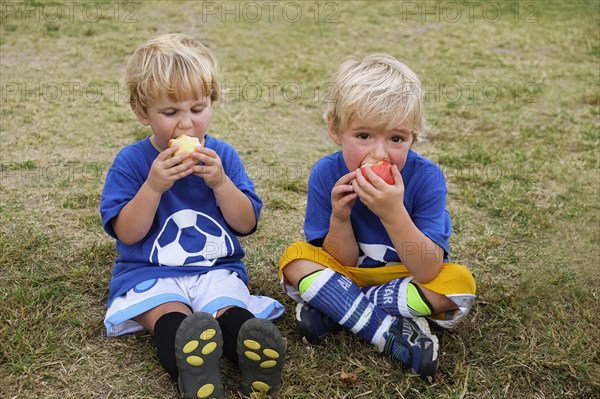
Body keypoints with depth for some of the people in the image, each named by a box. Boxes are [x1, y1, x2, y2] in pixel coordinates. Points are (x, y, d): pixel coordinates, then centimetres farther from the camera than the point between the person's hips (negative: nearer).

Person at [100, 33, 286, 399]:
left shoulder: (223, 155, 7)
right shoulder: (131, 162, 1)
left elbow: (246, 224, 3)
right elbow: (127, 234, -4)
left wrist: (220, 182, -14)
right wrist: (153, 186, -19)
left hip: (216, 269, 2)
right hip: (150, 273, -2)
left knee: (229, 310, -31)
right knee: (169, 316, -35)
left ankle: (253, 352, -59)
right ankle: (190, 369, -63)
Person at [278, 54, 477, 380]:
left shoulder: (426, 177, -23)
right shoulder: (326, 174, -17)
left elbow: (428, 271, -28)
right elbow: (342, 263, -10)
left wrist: (393, 212, -41)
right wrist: (339, 216, -30)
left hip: (409, 278, -1)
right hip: (347, 276, 1)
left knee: (460, 283, -29)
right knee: (295, 259, -22)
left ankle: (331, 309, -22)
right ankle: (394, 335, -27)